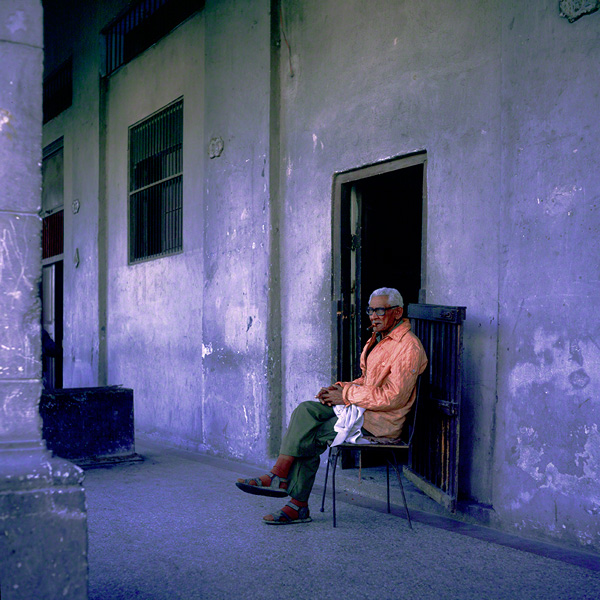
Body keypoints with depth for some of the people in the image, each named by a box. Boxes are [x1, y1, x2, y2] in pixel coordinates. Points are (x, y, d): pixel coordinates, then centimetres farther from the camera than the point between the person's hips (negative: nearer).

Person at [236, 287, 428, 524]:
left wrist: (346, 396, -15)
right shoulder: (379, 339, 17)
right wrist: (341, 387, 3)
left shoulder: (408, 347, -15)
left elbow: (392, 396, -21)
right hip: (362, 407, 9)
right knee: (306, 410, -11)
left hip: (382, 420, -9)